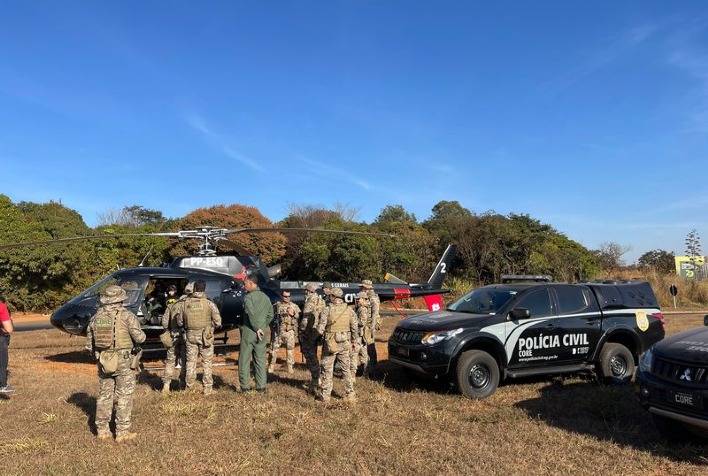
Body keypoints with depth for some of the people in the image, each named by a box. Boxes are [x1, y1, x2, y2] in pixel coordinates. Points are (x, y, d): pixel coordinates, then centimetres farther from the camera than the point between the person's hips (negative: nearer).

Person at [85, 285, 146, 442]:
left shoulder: (96, 317, 4)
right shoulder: (126, 315, -12)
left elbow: (89, 344, 9)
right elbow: (139, 338, -16)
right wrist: (141, 334, 7)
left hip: (104, 362, 5)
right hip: (124, 361, -5)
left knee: (104, 395, 15)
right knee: (124, 396, 3)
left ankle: (102, 430, 22)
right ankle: (122, 432, 6)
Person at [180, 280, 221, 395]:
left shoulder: (185, 303, -3)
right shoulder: (209, 304, -10)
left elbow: (180, 322, 5)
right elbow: (218, 322, -10)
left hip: (191, 335, 2)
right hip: (205, 336, -2)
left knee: (190, 362, 14)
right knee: (206, 362, 8)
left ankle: (188, 387, 22)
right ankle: (207, 388, 11)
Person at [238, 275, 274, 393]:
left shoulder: (249, 297, -11)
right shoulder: (265, 297, 11)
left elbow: (251, 314, -24)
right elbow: (270, 315, 14)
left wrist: (257, 328, -16)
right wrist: (263, 326, 13)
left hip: (248, 331, -6)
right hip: (261, 334, 6)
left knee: (245, 360, 5)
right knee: (260, 360, 10)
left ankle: (245, 386, 8)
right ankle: (261, 387, 12)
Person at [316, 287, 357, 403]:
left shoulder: (327, 310, -12)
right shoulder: (349, 310, -2)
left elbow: (320, 329, -12)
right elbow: (355, 328, 1)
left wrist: (323, 334, 9)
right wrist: (352, 341, 13)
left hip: (330, 343, -3)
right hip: (345, 343, 3)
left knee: (327, 370, 8)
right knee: (346, 369, 14)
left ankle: (325, 395, 13)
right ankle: (350, 394, 17)